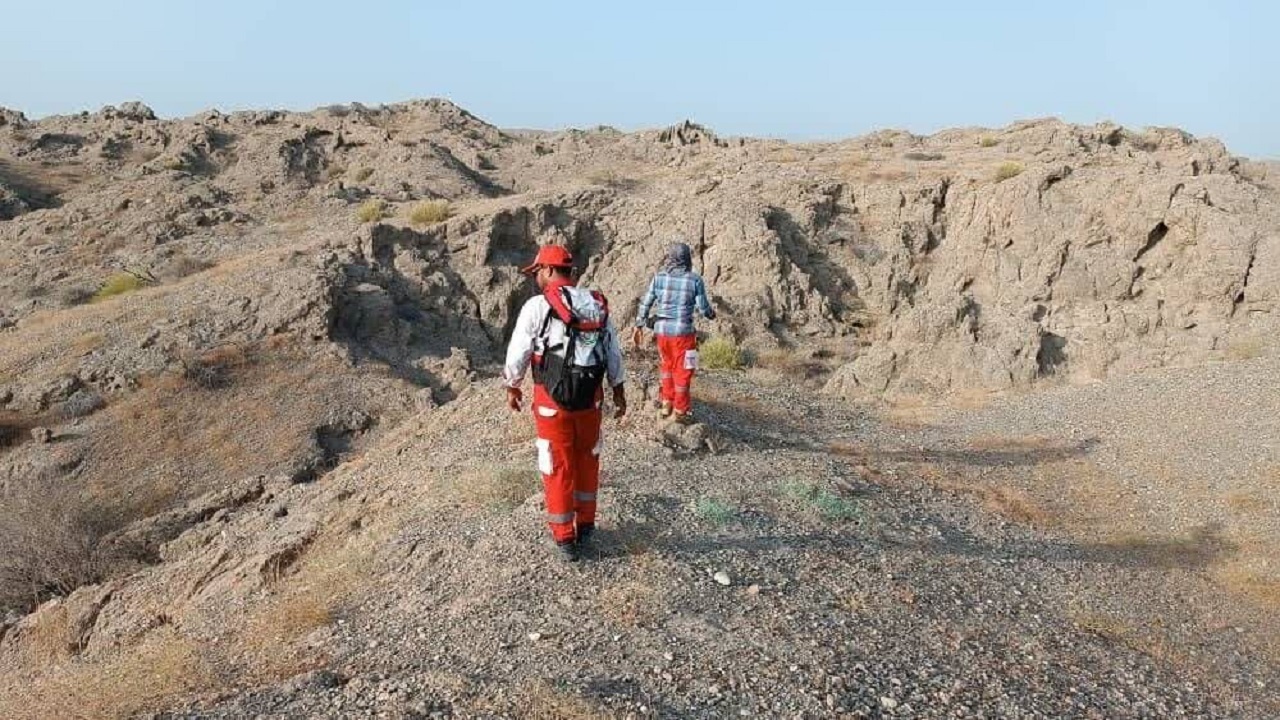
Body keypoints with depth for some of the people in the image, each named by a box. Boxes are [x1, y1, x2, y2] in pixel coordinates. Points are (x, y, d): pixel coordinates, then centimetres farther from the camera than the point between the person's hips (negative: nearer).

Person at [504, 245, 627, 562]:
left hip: (552, 399, -4)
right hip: (590, 398, 5)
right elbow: (614, 353, 8)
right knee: (587, 461, 20)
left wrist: (513, 387, 10)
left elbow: (518, 354, -6)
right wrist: (619, 392, 18)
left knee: (558, 467, 8)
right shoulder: (598, 305, 5)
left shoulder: (537, 306, -11)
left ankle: (564, 538, 17)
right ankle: (585, 525, 32)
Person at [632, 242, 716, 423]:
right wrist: (712, 314, 17)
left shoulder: (659, 277, -1)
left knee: (666, 365, 25)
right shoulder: (695, 280, -9)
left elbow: (645, 303, 3)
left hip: (662, 330, 3)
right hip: (683, 331, -3)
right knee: (682, 371, 11)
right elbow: (703, 308, -5)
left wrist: (639, 326, 13)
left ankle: (667, 403, 30)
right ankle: (681, 410, 22)